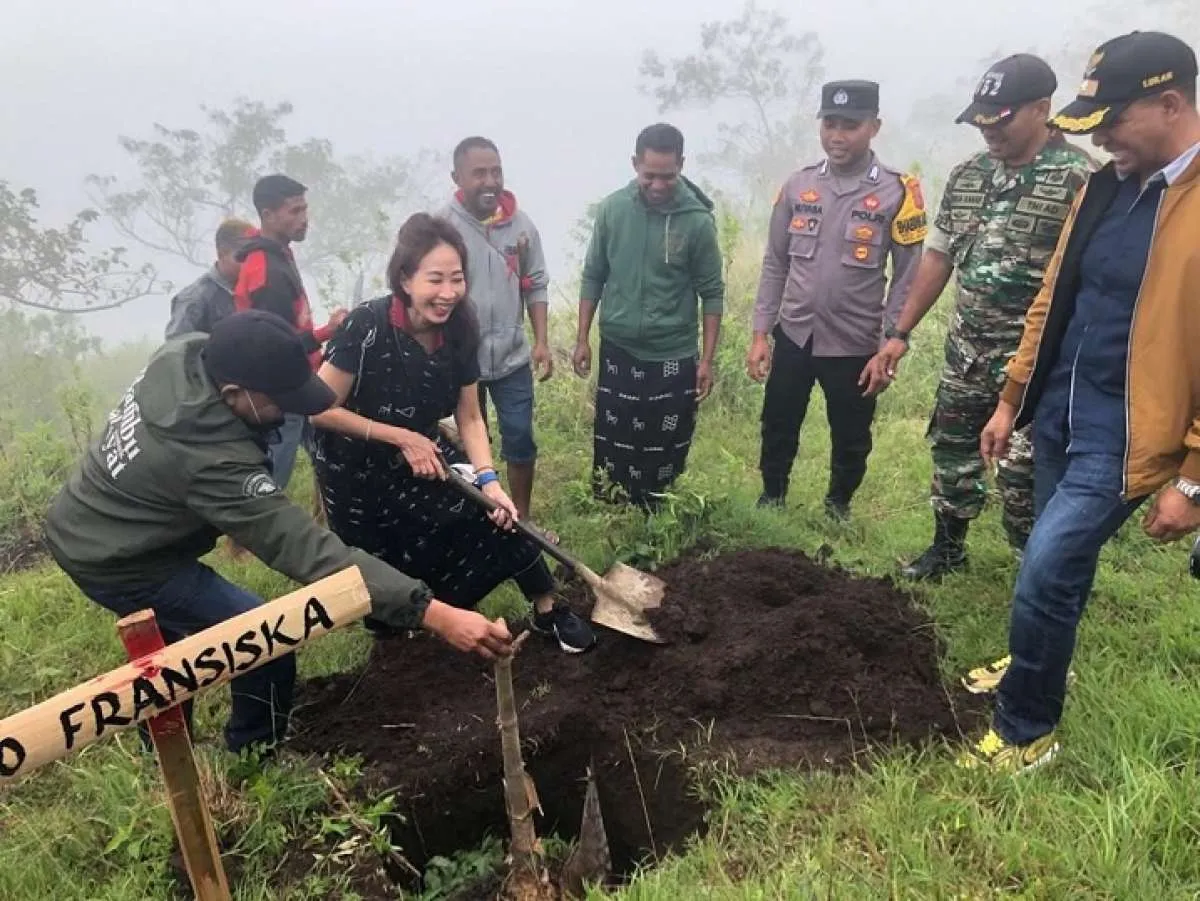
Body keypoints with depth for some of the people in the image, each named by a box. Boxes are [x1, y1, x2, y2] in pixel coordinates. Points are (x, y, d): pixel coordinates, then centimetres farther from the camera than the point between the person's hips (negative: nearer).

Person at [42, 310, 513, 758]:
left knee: (169, 639, 30)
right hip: (115, 562, -9)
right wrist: (431, 613, -49)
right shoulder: (212, 460, -40)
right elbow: (307, 550, -45)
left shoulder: (183, 351, -16)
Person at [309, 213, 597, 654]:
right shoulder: (367, 327, -29)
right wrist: (402, 437, -24)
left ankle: (548, 611, 6)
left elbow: (470, 418, -6)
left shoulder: (458, 331, -13)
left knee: (495, 513, -10)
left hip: (419, 450, 4)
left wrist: (488, 480, -20)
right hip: (356, 469, -4)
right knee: (394, 573, 9)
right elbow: (319, 409, -24)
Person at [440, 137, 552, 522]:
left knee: (520, 440, 8)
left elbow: (535, 286, 3)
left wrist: (541, 341, -4)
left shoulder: (522, 224, -3)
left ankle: (521, 519, 27)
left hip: (512, 358, 2)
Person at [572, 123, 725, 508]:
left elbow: (712, 293, -5)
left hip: (673, 357, -2)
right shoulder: (612, 208, -4)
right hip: (617, 351, 2)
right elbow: (593, 277, 4)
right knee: (610, 448, 11)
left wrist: (707, 359, -6)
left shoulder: (698, 220, -11)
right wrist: (582, 338, 2)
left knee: (666, 454, 8)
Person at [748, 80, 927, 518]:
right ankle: (771, 500, 39)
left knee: (851, 439, 14)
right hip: (793, 336, 2)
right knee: (778, 429, 15)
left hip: (855, 345, -2)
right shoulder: (798, 185, 1)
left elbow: (907, 279, -6)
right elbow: (775, 264, 5)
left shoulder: (897, 192, -8)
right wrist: (760, 333, 1)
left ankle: (838, 508, 38)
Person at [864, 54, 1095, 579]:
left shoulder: (1078, 178, -13)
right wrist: (900, 334, 8)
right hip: (966, 347, 6)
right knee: (952, 448, 17)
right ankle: (947, 548, 36)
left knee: (1024, 471, 0)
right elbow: (938, 256, 10)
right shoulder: (967, 175, 7)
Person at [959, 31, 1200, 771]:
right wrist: (1013, 399, 14)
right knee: (1058, 562, 20)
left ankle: (1027, 730, 14)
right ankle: (1041, 661, 44)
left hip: (1122, 434, -7)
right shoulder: (1106, 186, 6)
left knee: (1044, 576, -7)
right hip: (1058, 412, 7)